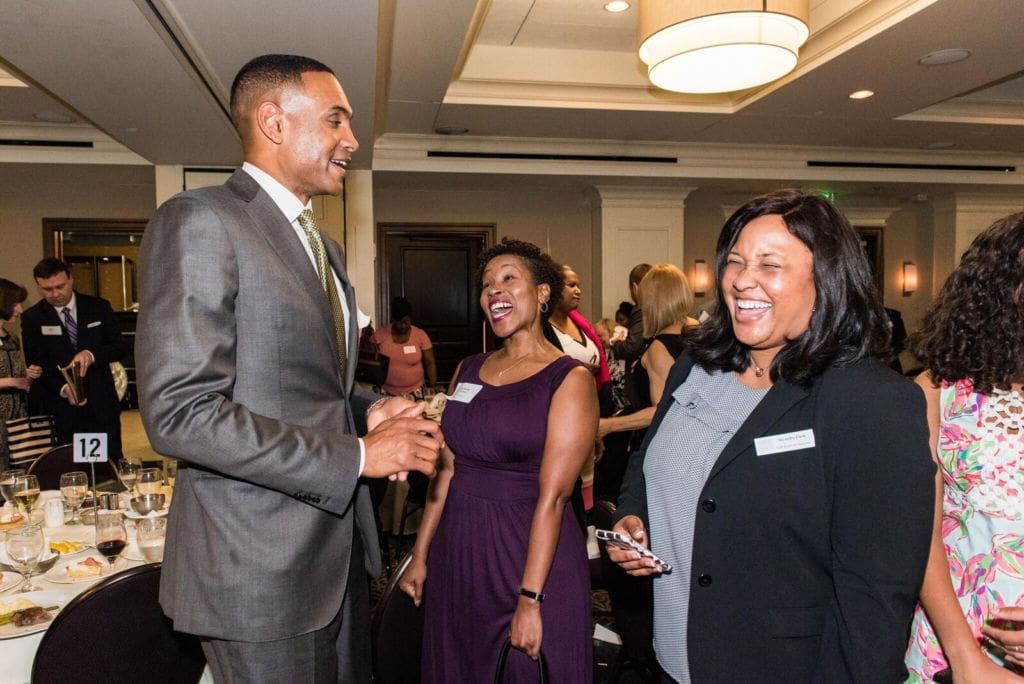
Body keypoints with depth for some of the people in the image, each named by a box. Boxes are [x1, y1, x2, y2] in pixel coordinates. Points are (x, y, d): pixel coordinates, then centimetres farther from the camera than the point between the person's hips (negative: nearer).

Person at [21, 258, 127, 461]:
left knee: (111, 463, 5)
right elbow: (37, 364, -2)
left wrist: (92, 354, -19)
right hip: (61, 410, -1)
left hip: (102, 405, 1)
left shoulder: (98, 307, 5)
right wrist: (63, 388, -20)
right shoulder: (32, 318, 3)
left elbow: (121, 347, 2)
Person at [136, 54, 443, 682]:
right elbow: (179, 413, -23)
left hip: (338, 550, 9)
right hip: (260, 568, -8)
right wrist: (358, 457, -20)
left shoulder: (325, 248, 14)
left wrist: (369, 413, 0)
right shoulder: (199, 221, -14)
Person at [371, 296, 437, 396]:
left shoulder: (420, 335, -6)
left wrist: (433, 387, -10)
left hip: (415, 391, 0)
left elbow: (429, 363, -4)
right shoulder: (380, 334, -5)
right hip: (387, 392, 1)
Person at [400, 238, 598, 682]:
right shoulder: (468, 371, 7)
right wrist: (420, 556, 8)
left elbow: (552, 495, -17)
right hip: (456, 552, 6)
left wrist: (530, 598, -19)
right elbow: (447, 470, 8)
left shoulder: (570, 380, -11)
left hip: (529, 555, -5)